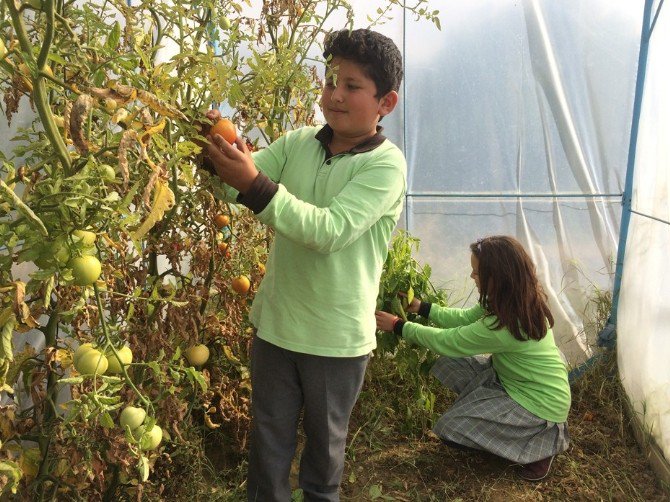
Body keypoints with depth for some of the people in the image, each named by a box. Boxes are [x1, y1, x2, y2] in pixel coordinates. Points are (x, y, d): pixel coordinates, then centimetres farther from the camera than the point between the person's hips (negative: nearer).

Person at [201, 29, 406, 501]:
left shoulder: (386, 164, -16)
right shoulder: (299, 142, 0)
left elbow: (331, 230, -28)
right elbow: (236, 185, -5)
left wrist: (256, 186, -36)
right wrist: (219, 156, -27)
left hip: (337, 337, -3)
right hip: (275, 322, 4)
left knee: (326, 440, 20)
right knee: (269, 437, 18)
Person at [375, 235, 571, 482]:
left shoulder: (504, 325, -32)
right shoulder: (519, 300, -6)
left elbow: (447, 341, -21)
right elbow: (465, 318, 6)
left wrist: (399, 327, -11)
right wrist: (421, 308, 4)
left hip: (540, 403, -9)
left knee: (451, 429, -9)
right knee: (449, 365, 2)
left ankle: (543, 440, 1)